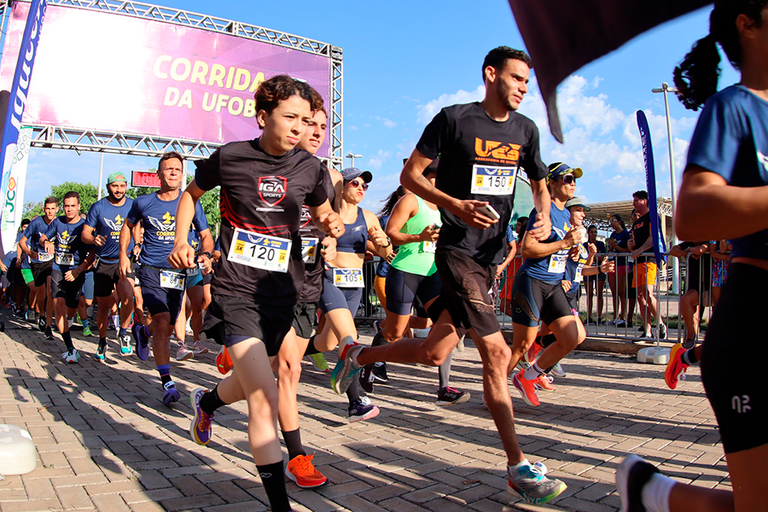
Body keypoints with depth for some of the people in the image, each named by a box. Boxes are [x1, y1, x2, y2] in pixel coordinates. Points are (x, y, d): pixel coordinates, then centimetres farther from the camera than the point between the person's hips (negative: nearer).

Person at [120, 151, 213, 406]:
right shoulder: (143, 203, 1)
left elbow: (206, 235, 6)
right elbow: (128, 226, 20)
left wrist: (206, 254, -14)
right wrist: (123, 254, 10)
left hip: (178, 271, 2)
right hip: (151, 270, -2)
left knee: (166, 329, 11)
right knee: (162, 322, -19)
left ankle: (143, 331, 49)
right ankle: (167, 383, -11)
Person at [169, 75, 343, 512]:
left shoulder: (310, 168, 1)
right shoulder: (230, 157, -6)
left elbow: (323, 213, 17)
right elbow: (192, 194, 13)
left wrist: (332, 224, -6)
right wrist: (182, 240, 0)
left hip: (282, 292, 5)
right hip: (236, 291, -4)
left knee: (250, 385, 22)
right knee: (265, 397, -17)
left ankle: (207, 400, 58)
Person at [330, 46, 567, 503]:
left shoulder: (526, 130, 12)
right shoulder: (454, 118, -5)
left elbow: (540, 183, 24)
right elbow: (410, 175, -4)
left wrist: (544, 217, 1)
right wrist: (455, 204, -19)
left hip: (493, 255, 7)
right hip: (457, 250, -7)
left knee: (434, 352, 5)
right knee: (497, 353, -12)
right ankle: (518, 466, -2)